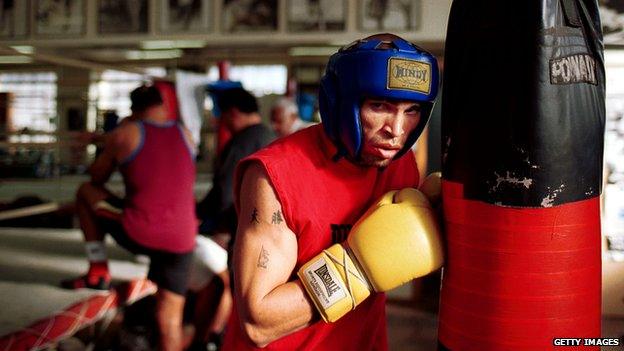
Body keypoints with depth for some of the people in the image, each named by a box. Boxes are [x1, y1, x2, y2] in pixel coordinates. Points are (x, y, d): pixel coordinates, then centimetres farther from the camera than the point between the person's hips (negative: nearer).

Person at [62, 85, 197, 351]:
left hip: (137, 234, -3)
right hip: (180, 240, 4)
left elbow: (96, 178, 14)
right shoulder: (186, 135, 11)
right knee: (170, 318, 13)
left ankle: (98, 271, 17)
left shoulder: (125, 134, 0)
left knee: (86, 191, 21)